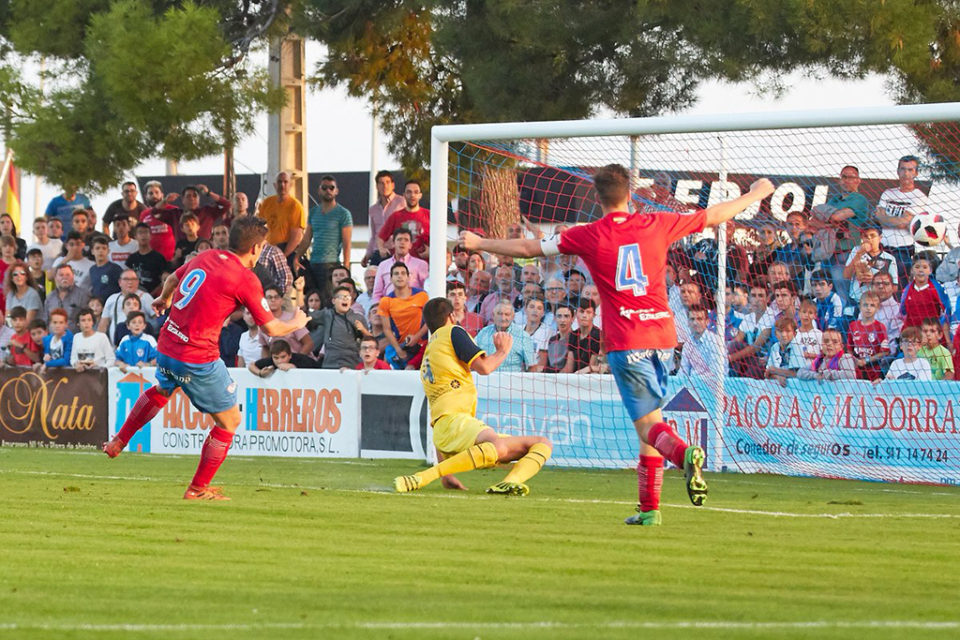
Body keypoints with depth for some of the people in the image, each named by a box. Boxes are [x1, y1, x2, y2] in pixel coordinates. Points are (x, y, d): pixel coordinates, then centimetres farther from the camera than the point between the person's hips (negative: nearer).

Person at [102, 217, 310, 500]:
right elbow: (270, 328, -6)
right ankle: (198, 489, 15)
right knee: (229, 421, 10)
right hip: (198, 360, -7)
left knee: (161, 390, 40)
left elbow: (173, 278, 28)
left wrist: (165, 299, 52)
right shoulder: (246, 278, -13)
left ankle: (118, 442, 43)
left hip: (166, 348, 7)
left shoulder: (206, 256, 7)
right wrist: (296, 323, 16)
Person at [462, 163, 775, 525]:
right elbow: (714, 216, 17)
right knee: (651, 419, 13)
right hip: (662, 336, 3)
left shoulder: (587, 237, 0)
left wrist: (479, 243, 22)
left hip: (625, 342, -3)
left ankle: (685, 454, -38)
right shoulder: (656, 225, 6)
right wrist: (756, 195, 33)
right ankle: (649, 508, 11)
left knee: (648, 424, -6)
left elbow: (528, 248, 7)